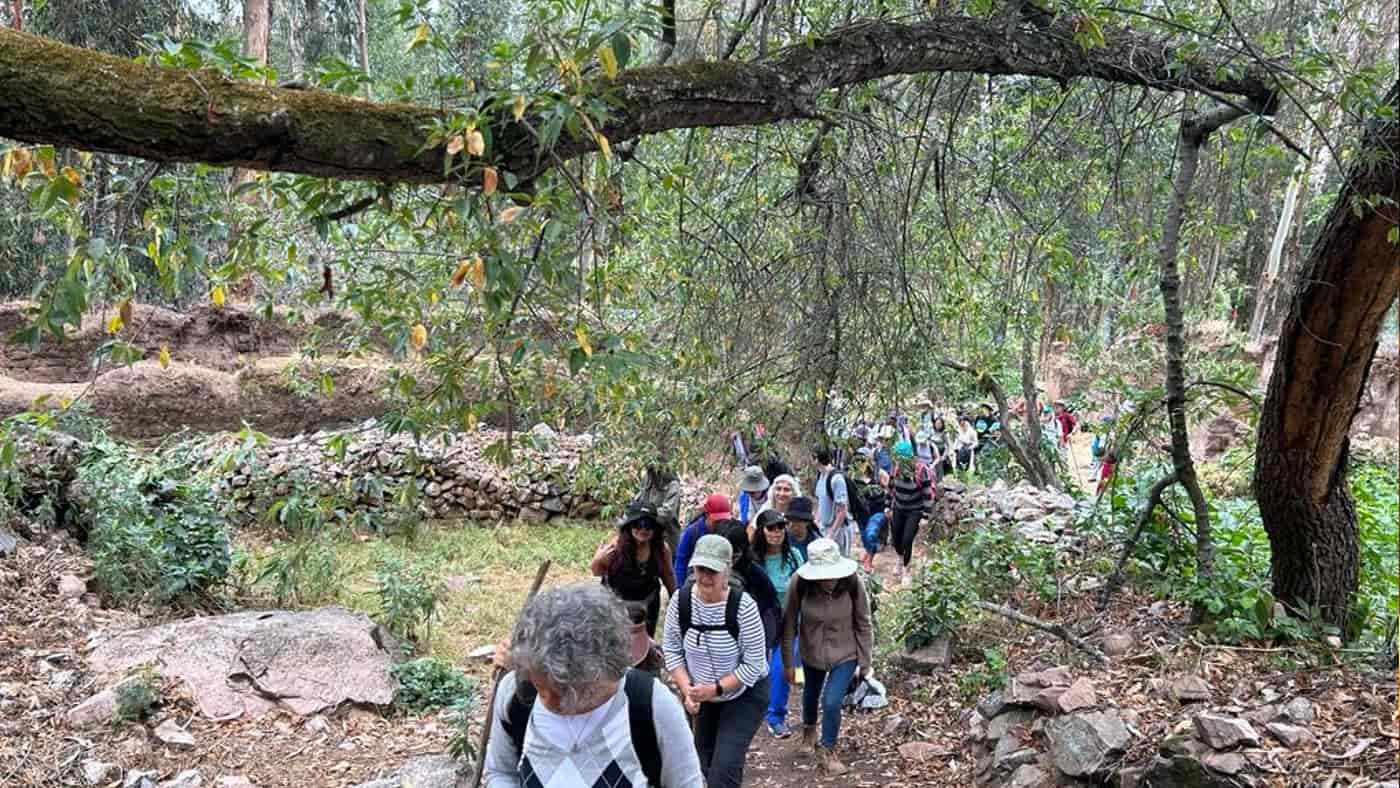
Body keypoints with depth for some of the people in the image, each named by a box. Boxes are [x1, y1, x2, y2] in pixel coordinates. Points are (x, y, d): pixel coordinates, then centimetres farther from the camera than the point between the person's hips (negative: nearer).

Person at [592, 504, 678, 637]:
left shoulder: (662, 548, -15)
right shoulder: (616, 545, -22)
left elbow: (668, 575, 3)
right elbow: (597, 572, -9)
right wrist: (598, 560, -30)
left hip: (647, 605, 2)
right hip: (615, 602, -2)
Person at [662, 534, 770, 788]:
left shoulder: (743, 606, -29)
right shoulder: (680, 600, -18)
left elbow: (753, 665, -23)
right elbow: (671, 649, -6)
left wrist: (715, 689, -26)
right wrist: (687, 690, -17)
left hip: (744, 695, -5)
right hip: (702, 696, 5)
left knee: (724, 768, -15)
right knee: (706, 763, 20)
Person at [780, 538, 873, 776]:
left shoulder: (852, 583, -28)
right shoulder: (800, 583, -28)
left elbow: (863, 624, -13)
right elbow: (789, 624, -15)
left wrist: (864, 662, -7)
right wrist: (788, 662, -6)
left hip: (845, 654, -2)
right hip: (811, 652, 2)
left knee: (831, 703, -10)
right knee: (811, 693, 25)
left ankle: (828, 750, 19)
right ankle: (809, 727, 59)